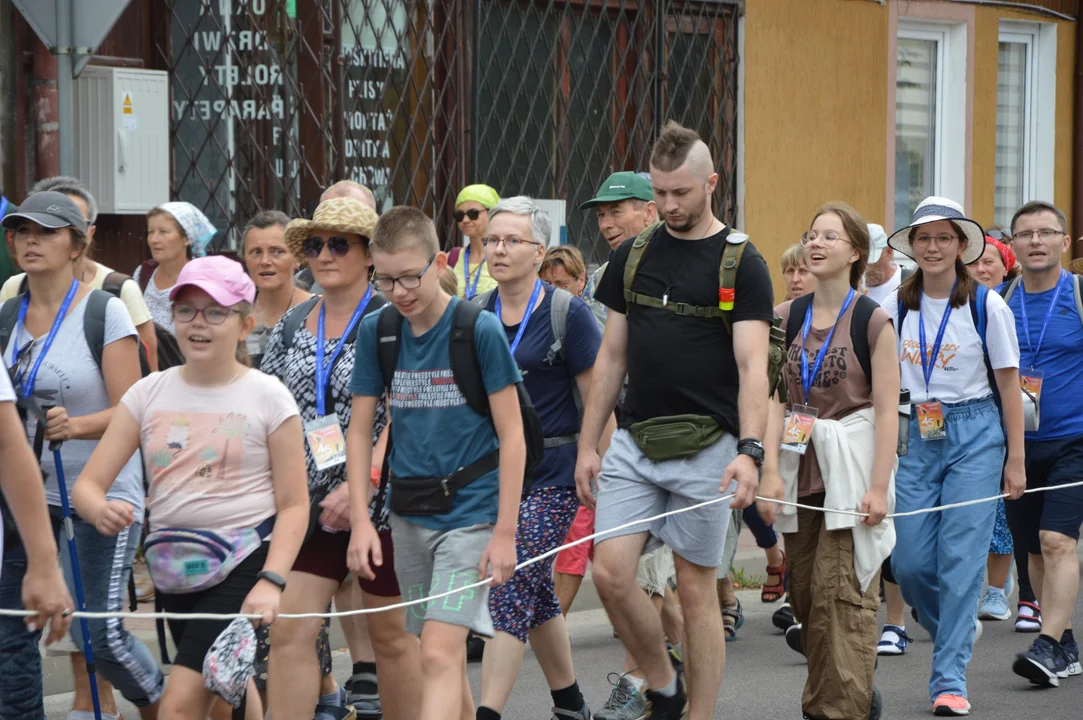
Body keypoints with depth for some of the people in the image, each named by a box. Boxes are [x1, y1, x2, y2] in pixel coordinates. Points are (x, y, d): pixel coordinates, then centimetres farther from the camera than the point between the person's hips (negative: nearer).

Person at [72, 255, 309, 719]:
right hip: (172, 567, 5)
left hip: (244, 563, -5)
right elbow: (88, 483, 2)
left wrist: (271, 582, -17)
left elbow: (293, 505, -3)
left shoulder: (267, 397, -4)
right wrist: (101, 510, -22)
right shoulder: (149, 393, 5)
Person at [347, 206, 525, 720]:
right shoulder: (376, 331, 2)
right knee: (441, 657, 13)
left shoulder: (480, 330, -11)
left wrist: (505, 532, -12)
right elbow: (361, 431, 6)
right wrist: (361, 521, -3)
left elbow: (511, 435, -9)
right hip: (409, 517, 5)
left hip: (470, 512, -5)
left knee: (439, 654, -16)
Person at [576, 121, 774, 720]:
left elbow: (751, 364, -13)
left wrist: (750, 450, -26)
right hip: (634, 441, 4)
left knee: (696, 589, 1)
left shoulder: (741, 264, -5)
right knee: (610, 571, -7)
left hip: (705, 447, -4)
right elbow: (612, 356, 13)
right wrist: (587, 444, 8)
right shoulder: (632, 258, 9)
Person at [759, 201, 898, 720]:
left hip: (851, 467, -5)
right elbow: (777, 398, 5)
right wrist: (771, 471, -5)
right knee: (806, 594, 7)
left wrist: (879, 486, -12)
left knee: (841, 594, -9)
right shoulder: (788, 318, 8)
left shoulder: (871, 321, -6)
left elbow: (885, 409, -7)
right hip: (802, 468, 5)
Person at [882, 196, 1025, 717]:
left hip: (974, 433, -3)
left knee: (960, 557, -8)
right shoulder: (895, 307, 4)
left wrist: (1015, 458, -2)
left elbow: (1008, 384, 0)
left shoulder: (986, 305, -4)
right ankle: (959, 627, 30)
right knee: (908, 561, 0)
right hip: (916, 435, 3)